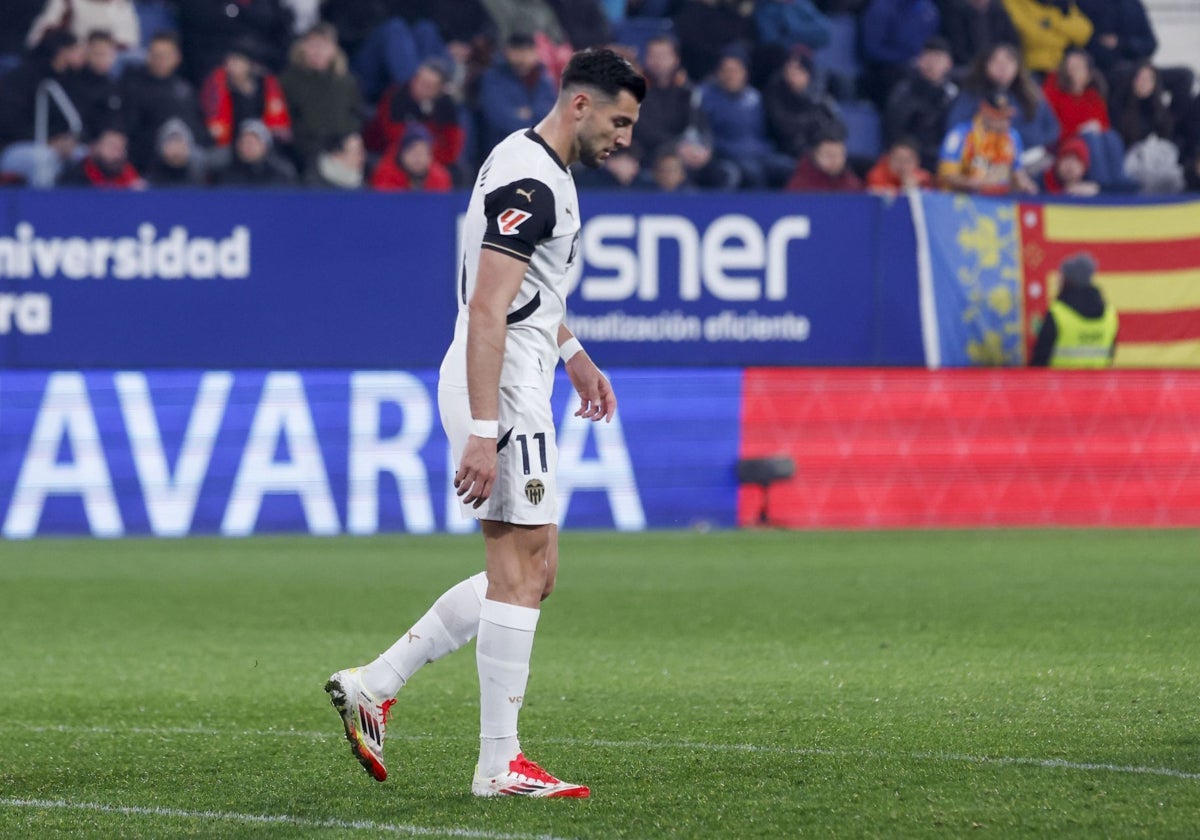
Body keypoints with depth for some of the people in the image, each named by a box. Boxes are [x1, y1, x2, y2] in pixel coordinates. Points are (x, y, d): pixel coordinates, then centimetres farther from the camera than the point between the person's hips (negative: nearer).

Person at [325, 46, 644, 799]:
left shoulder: (538, 169, 15)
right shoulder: (530, 184, -18)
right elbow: (486, 313, -24)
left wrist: (572, 353, 30)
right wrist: (483, 433, -28)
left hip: (513, 385, 10)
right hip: (500, 392, -10)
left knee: (531, 575, 12)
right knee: (521, 573, -6)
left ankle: (373, 686, 13)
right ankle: (500, 764, -3)